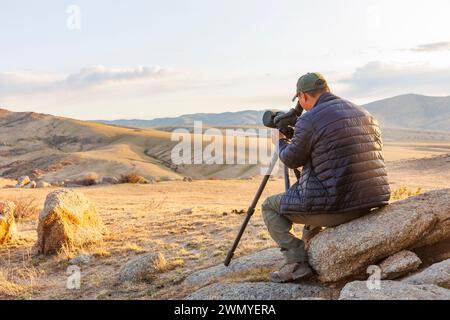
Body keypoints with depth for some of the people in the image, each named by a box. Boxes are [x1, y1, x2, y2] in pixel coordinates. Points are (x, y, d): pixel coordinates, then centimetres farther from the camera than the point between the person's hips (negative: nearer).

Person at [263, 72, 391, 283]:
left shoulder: (309, 121, -11)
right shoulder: (365, 115, 11)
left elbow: (291, 160, 2)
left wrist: (279, 141, 24)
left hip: (336, 206, -8)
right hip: (372, 205, 8)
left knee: (270, 207, 14)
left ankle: (297, 262, 1)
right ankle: (311, 254, 37)